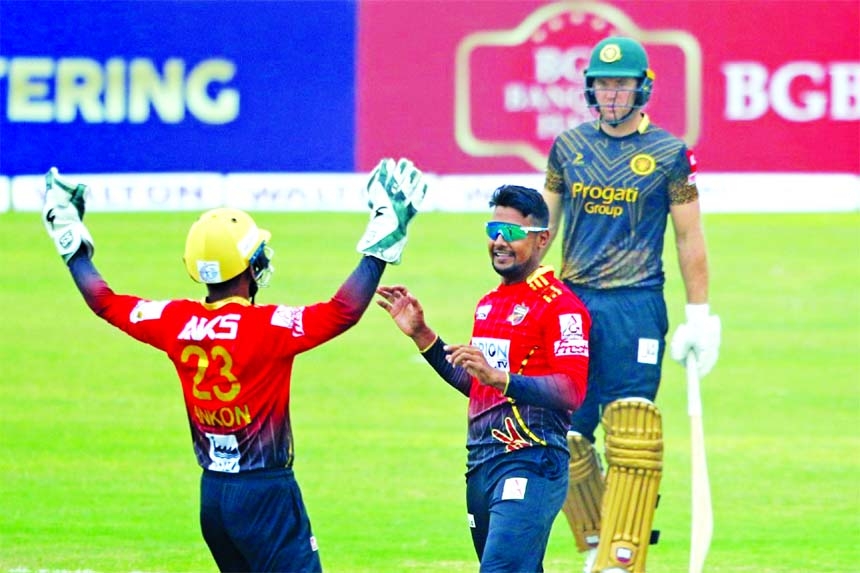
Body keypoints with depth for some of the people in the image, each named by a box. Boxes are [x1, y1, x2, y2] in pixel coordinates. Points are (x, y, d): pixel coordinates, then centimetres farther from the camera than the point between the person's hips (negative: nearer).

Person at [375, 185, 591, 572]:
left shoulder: (560, 305, -10)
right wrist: (420, 335, 20)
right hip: (481, 464, 9)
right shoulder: (490, 304, 18)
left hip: (530, 464, -9)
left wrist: (499, 378, -32)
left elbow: (572, 389, -21)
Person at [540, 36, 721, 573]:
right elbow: (543, 222, 17)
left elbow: (689, 236, 4)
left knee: (632, 437, -12)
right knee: (565, 434, 4)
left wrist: (700, 315, 1)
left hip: (637, 305, -4)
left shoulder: (669, 154, 1)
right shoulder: (569, 146, 10)